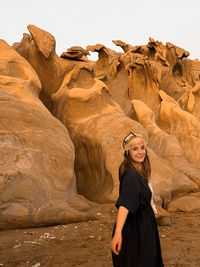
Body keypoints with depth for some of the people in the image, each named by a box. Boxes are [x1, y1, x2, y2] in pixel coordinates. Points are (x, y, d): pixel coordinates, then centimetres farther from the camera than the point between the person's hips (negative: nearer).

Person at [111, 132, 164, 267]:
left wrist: (152, 207, 37)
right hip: (135, 229, -9)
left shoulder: (140, 171, 2)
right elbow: (124, 204, -40)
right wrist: (118, 233, -50)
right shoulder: (131, 176, -26)